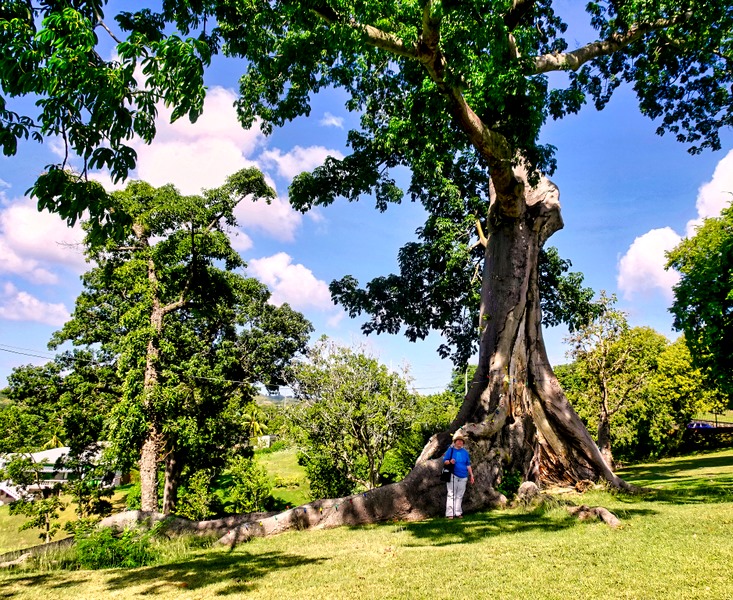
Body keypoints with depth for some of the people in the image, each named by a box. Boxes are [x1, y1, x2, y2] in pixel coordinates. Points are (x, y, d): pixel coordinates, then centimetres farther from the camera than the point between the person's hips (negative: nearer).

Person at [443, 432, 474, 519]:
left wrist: (471, 475, 13)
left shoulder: (465, 452, 14)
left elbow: (468, 465, 17)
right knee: (451, 494, -6)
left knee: (460, 495, 6)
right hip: (453, 476, -4)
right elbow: (444, 461, 2)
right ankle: (450, 513, -5)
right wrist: (450, 462, -19)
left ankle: (458, 513, 12)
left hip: (463, 477, 4)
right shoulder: (450, 450, 3)